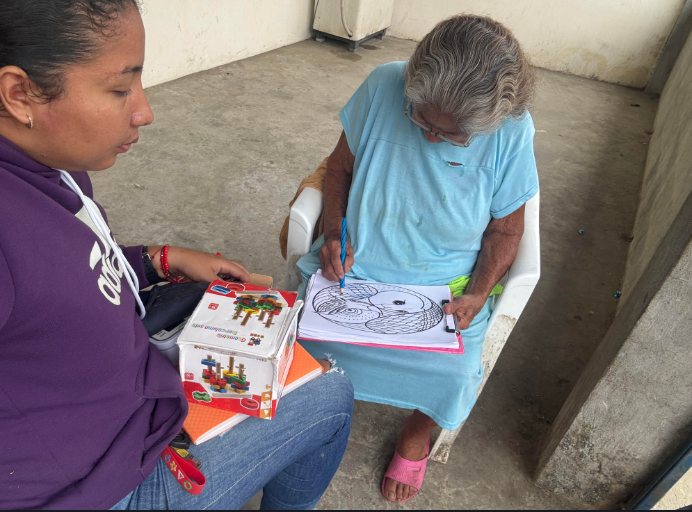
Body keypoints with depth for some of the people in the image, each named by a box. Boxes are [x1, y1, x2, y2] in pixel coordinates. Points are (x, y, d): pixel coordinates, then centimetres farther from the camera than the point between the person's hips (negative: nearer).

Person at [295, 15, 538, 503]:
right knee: (303, 331, -20)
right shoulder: (383, 86, -14)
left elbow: (505, 229, -2)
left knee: (450, 373, -20)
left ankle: (416, 435, 20)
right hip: (355, 264, 1)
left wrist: (477, 296, -15)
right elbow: (341, 165, 1)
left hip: (446, 285, 0)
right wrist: (335, 232, -13)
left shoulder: (512, 133, -14)